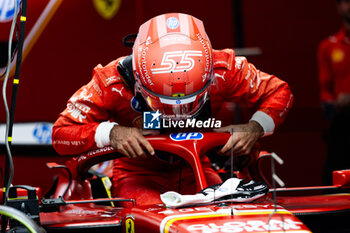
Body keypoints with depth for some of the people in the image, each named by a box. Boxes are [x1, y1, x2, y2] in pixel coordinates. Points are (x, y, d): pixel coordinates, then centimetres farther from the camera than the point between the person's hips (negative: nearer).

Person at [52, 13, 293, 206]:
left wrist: (255, 128, -26)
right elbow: (61, 134, -21)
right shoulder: (114, 82, -26)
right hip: (138, 173, -3)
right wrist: (111, 133, -39)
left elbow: (279, 92, -6)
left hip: (194, 169, 3)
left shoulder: (223, 69, -20)